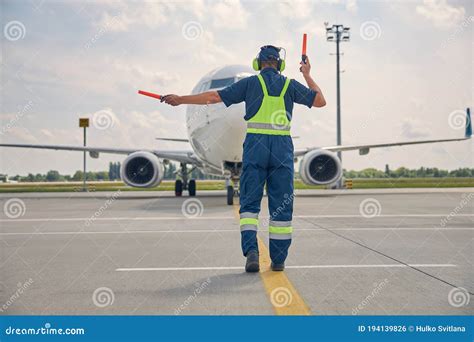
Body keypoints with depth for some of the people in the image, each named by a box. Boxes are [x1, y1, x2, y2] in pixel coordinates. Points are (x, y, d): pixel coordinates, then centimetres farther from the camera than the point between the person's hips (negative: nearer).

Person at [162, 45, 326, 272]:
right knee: (282, 205, 6)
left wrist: (181, 99, 12)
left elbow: (214, 96, 3)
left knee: (250, 202, 3)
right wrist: (308, 76, 29)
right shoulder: (290, 85, 10)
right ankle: (279, 259, 8)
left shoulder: (250, 83, 6)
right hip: (282, 147, 1)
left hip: (255, 145, -1)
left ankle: (251, 250, -15)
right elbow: (320, 101, 18)